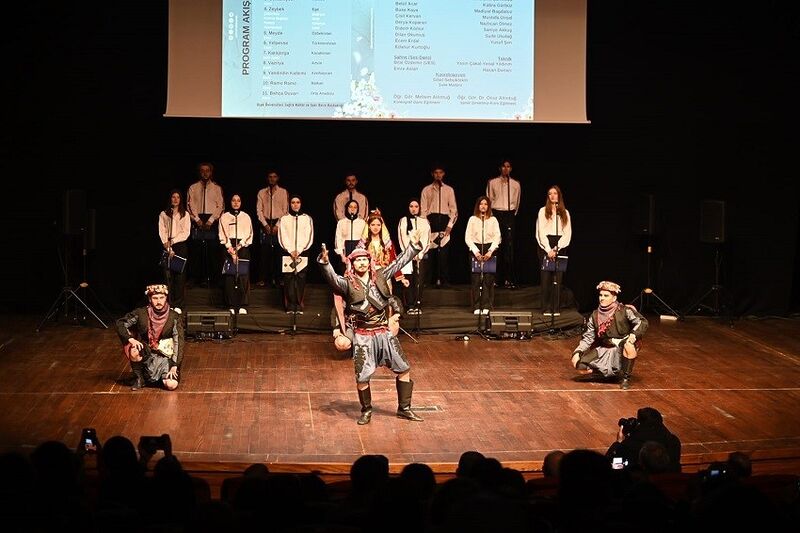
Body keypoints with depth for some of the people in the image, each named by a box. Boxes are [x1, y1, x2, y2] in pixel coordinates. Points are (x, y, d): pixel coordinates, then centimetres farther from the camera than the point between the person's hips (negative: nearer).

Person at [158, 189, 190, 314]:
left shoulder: (185, 215, 10)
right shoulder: (163, 214, 10)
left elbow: (186, 232, 1)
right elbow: (162, 232, 2)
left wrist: (173, 241, -10)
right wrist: (168, 246, -10)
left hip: (180, 246, 0)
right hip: (167, 247, 0)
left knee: (180, 276, -5)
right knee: (168, 276, -5)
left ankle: (178, 305, -4)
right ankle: (169, 304, -5)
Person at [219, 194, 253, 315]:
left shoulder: (246, 217, 13)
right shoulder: (224, 217, 10)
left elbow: (249, 234, 4)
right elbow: (223, 235, 2)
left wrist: (239, 246, -9)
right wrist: (230, 249, -10)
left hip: (243, 247, 0)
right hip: (229, 248, 0)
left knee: (243, 276, -8)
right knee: (229, 277, -6)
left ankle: (243, 306, -6)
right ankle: (231, 306, -4)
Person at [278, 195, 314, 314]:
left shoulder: (307, 219, 9)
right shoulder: (284, 219, 9)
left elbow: (309, 237, 3)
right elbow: (282, 237, 3)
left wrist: (299, 250, -7)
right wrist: (291, 251, -8)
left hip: (302, 253, 0)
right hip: (287, 254, 0)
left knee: (300, 279, -5)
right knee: (289, 280, -5)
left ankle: (299, 307, -3)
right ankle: (290, 307, -4)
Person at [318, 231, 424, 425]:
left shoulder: (380, 276, 6)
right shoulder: (347, 283, -6)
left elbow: (399, 263, 12)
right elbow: (332, 278, -24)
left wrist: (413, 246, 9)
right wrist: (324, 263, -42)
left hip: (384, 332, 4)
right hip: (363, 336, -4)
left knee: (404, 369, 6)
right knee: (362, 377, -1)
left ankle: (404, 409, 19)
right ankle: (366, 411, 21)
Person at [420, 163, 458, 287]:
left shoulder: (449, 190, 12)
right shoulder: (426, 190, 10)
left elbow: (454, 209, 9)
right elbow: (423, 209, 5)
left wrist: (450, 225, -3)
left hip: (444, 221, 0)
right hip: (432, 220, 0)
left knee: (443, 251, -10)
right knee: (432, 251, -4)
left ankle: (443, 280, -10)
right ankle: (434, 279, 1)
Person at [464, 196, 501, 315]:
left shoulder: (493, 220, 9)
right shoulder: (472, 219, 8)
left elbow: (497, 238, 3)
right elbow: (467, 237, 3)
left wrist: (490, 251, -10)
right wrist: (476, 252, -8)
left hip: (489, 250, 0)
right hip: (476, 250, 0)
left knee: (488, 279, -5)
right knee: (476, 279, -5)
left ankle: (486, 307, -3)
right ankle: (476, 307, -4)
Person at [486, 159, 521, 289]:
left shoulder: (516, 184, 11)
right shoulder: (492, 183, 7)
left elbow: (516, 202, 16)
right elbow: (489, 200, 8)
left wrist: (513, 214, 10)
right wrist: (491, 214, 3)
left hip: (510, 215, 1)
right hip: (496, 214, -1)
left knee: (509, 246, -6)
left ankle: (509, 279, -7)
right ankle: (496, 278, 0)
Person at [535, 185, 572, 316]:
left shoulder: (565, 213, 11)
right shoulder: (543, 211, 5)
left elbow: (568, 234, 5)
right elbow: (541, 232, -2)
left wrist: (557, 248, -8)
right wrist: (548, 250, -12)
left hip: (560, 247, 2)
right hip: (545, 246, -2)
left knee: (558, 278, -2)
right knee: (546, 277, -6)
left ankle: (556, 308, -1)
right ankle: (546, 308, -5)